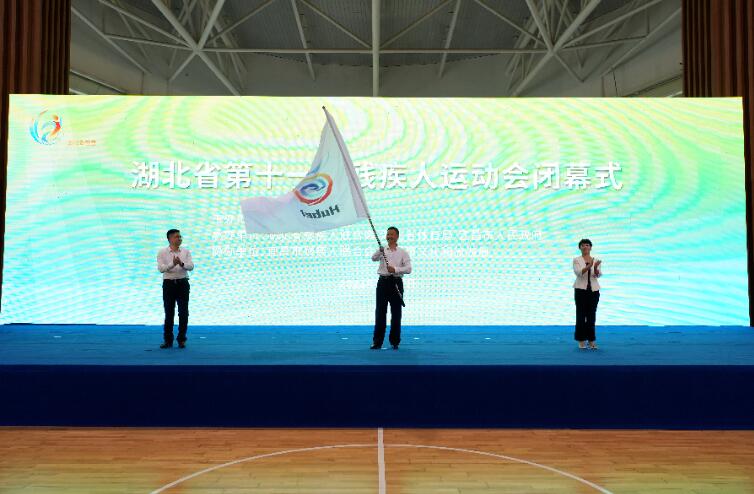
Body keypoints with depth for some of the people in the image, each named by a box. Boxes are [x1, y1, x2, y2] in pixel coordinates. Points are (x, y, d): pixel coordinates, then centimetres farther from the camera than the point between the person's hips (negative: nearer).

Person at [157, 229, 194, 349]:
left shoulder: (186, 252, 5)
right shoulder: (162, 252, 0)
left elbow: (191, 266, -8)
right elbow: (160, 268, -13)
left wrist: (181, 263, -28)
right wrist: (173, 264, -28)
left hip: (183, 283, 1)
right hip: (169, 284, -1)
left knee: (183, 313, 0)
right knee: (169, 313, 5)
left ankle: (181, 340, 11)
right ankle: (168, 340, 16)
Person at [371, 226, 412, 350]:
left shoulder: (403, 253, 6)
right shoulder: (382, 251, 11)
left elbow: (408, 269, -6)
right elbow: (374, 258, -11)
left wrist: (395, 269, -21)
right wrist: (380, 251, -31)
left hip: (396, 282, -1)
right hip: (383, 282, 1)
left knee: (396, 313, 2)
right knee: (380, 312, 1)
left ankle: (395, 342, 12)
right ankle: (377, 342, 7)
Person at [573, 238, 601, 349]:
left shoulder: (596, 260, 5)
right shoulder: (576, 260, -2)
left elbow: (598, 275, -10)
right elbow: (578, 272, -20)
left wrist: (595, 268, -32)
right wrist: (589, 266, -35)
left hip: (594, 290, 3)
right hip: (581, 290, -3)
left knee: (592, 315, 6)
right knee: (581, 315, -1)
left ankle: (591, 340, 14)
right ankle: (581, 340, 8)